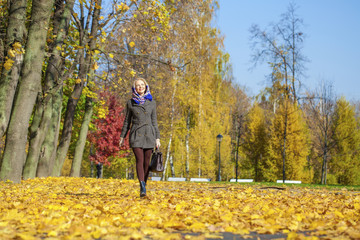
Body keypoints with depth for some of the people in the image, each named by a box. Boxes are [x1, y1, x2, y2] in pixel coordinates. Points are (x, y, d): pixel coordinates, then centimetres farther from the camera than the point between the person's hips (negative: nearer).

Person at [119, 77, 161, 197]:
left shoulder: (151, 102, 9)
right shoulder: (130, 102, 8)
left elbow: (154, 121, 10)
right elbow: (127, 120, 13)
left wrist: (157, 138, 5)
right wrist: (122, 136, 11)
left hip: (149, 134, 2)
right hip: (136, 134, -2)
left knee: (146, 161, 1)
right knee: (139, 160, -16)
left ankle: (144, 185, 13)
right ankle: (142, 188, -27)